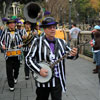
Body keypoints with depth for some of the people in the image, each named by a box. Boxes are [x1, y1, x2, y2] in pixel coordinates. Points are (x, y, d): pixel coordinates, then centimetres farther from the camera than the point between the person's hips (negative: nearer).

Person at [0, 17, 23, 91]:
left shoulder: (17, 31, 5)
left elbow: (20, 40, 16)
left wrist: (20, 44, -5)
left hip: (16, 53, 2)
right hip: (8, 53, -2)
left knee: (17, 68, 13)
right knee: (9, 70, -1)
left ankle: (15, 77, 45)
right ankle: (11, 85, 8)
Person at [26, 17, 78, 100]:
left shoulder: (61, 42, 3)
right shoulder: (38, 42, -5)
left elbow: (70, 54, 9)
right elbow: (29, 58, -6)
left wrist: (74, 54, -16)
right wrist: (39, 70, -18)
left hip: (57, 79, 2)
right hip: (43, 78, -1)